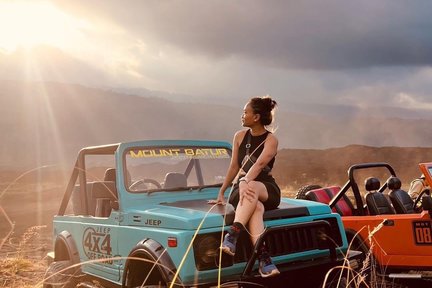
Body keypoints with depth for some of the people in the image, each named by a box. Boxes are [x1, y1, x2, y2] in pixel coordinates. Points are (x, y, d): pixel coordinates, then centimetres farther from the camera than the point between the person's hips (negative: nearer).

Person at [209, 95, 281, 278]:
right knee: (256, 208, -36)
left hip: (267, 190, -2)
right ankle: (264, 258, -49)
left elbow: (259, 164, -24)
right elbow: (234, 167, 10)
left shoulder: (271, 140, -5)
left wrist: (245, 181, -40)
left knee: (251, 189, -41)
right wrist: (221, 193, 6)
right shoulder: (240, 136, 9)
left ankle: (231, 236, -50)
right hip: (240, 189, 2)